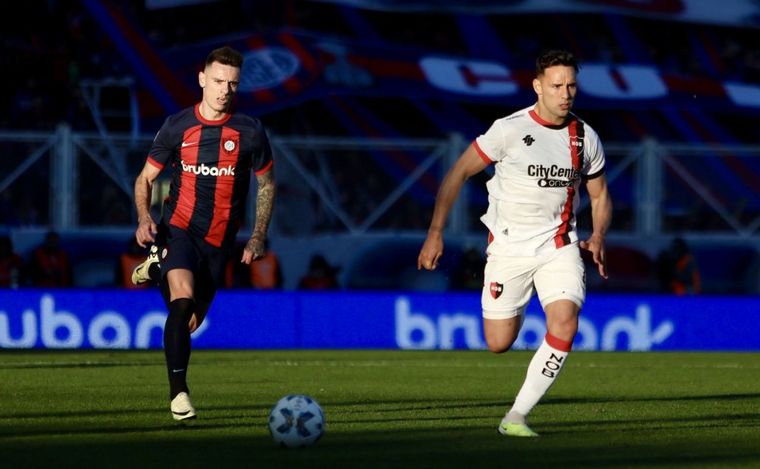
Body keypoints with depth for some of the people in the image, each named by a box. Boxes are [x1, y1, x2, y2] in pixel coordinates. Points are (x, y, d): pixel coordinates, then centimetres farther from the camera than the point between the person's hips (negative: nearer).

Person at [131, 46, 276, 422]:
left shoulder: (249, 132, -2)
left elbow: (266, 184, 11)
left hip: (218, 241, 2)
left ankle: (156, 271, 41)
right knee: (183, 300, -27)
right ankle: (178, 392, -22)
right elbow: (146, 178, 7)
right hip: (179, 229, -2)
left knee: (190, 323, 10)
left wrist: (258, 236, 3)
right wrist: (144, 217, -12)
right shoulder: (177, 127, -3)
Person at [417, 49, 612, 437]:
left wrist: (598, 237, -5)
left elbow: (600, 196, 15)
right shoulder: (510, 130, -12)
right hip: (509, 246, -2)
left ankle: (517, 416, -12)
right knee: (499, 344, -1)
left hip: (559, 246, 2)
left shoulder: (585, 138, 1)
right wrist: (435, 233, -11)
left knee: (565, 324, -22)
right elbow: (458, 173, -6)